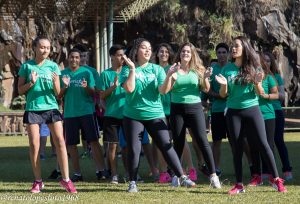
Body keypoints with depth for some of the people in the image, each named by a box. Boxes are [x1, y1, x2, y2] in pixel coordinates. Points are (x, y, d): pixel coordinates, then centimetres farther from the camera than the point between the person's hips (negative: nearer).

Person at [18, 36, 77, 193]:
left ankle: (65, 179, -6)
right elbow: (20, 90, 5)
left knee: (60, 141, -9)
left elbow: (58, 93, 5)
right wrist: (31, 83, -13)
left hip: (51, 108, 1)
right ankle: (38, 181, 10)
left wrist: (55, 83, -16)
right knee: (34, 144, -1)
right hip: (33, 108, -1)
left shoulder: (53, 66, 6)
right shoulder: (27, 66, 3)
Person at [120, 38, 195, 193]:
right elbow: (129, 89, -16)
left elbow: (163, 90, -6)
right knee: (134, 150, 0)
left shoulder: (157, 69, 4)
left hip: (155, 115, 1)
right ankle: (132, 183, 12)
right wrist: (132, 69, -15)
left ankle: (181, 177, 5)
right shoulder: (127, 70, -1)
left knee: (166, 146, -1)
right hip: (133, 116, -1)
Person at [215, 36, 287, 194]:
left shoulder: (253, 68, 1)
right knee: (236, 149, 3)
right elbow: (223, 95, 5)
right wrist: (224, 85, -16)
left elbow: (260, 93, 1)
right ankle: (239, 185, 9)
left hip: (252, 110, -1)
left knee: (263, 144, -6)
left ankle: (276, 180, -1)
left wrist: (257, 82, -19)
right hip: (233, 113, 1)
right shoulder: (227, 69, 3)